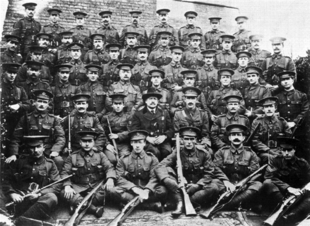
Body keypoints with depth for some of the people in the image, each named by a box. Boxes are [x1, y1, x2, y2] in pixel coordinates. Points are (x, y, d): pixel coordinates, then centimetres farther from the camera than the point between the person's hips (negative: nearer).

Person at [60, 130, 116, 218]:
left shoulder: (100, 155, 6)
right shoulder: (73, 157, 4)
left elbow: (109, 168, -4)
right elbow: (65, 172, -2)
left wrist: (110, 178, -28)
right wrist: (67, 186, -22)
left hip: (97, 185, 0)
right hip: (79, 187, 1)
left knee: (106, 190, -33)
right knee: (64, 193, -29)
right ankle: (94, 209, -31)